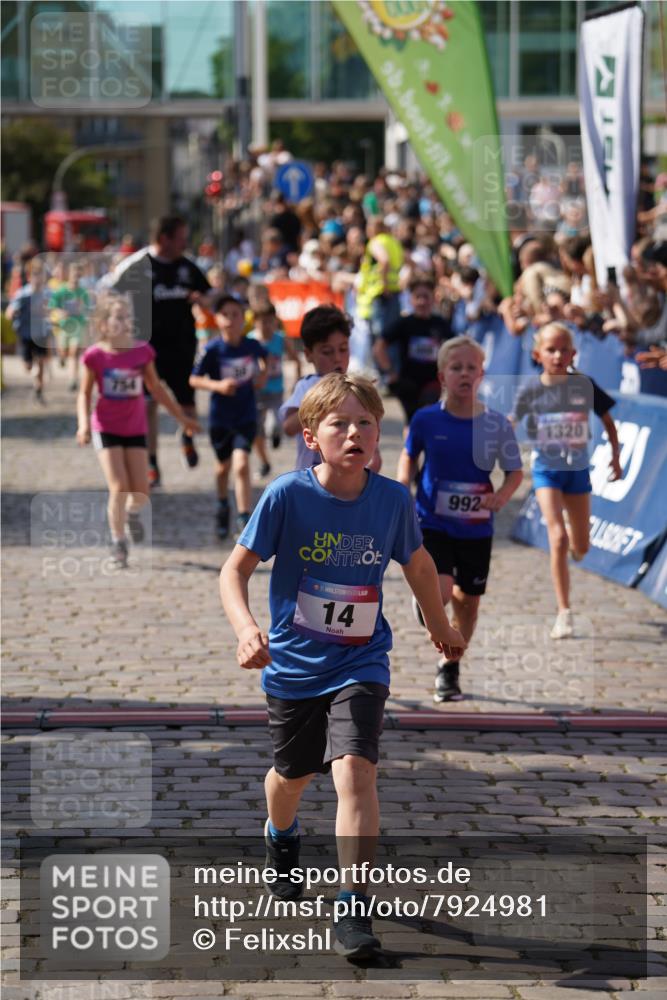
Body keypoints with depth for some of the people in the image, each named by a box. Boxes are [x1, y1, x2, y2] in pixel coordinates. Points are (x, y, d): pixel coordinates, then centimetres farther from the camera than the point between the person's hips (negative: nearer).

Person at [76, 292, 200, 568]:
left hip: (136, 428, 3)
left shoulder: (142, 351, -4)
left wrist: (182, 418, 12)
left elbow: (156, 388, 8)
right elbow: (84, 394, 0)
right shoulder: (96, 355, -10)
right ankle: (118, 543, 5)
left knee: (141, 491, -2)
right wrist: (83, 423, -16)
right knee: (119, 488, -12)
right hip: (106, 428, -3)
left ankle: (131, 512, 35)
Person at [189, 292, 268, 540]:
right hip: (220, 417, 0)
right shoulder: (213, 350, -14)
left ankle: (244, 518, -11)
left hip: (246, 416, 0)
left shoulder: (253, 347, -7)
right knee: (223, 466, 19)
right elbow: (194, 379, -8)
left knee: (241, 464, -17)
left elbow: (262, 366, 14)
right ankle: (223, 505, 47)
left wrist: (262, 375, -9)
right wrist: (218, 385, -23)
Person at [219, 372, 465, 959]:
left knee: (354, 769, -21)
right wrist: (246, 629, -31)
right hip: (292, 664, 0)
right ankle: (281, 839, 57)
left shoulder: (393, 500, -8)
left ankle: (354, 910, -15)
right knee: (293, 774, 21)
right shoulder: (287, 495, -16)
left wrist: (440, 627, 26)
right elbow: (236, 569, -12)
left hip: (360, 665, 0)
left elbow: (418, 564, 11)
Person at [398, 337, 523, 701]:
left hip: (476, 528, 2)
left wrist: (502, 496, -18)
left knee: (468, 601, 13)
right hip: (433, 523, -2)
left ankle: (449, 668, 35)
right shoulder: (426, 419, -7)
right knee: (440, 594, -23)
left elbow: (515, 472, 2)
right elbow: (409, 455, 11)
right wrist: (403, 485, -6)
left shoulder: (496, 424, -7)